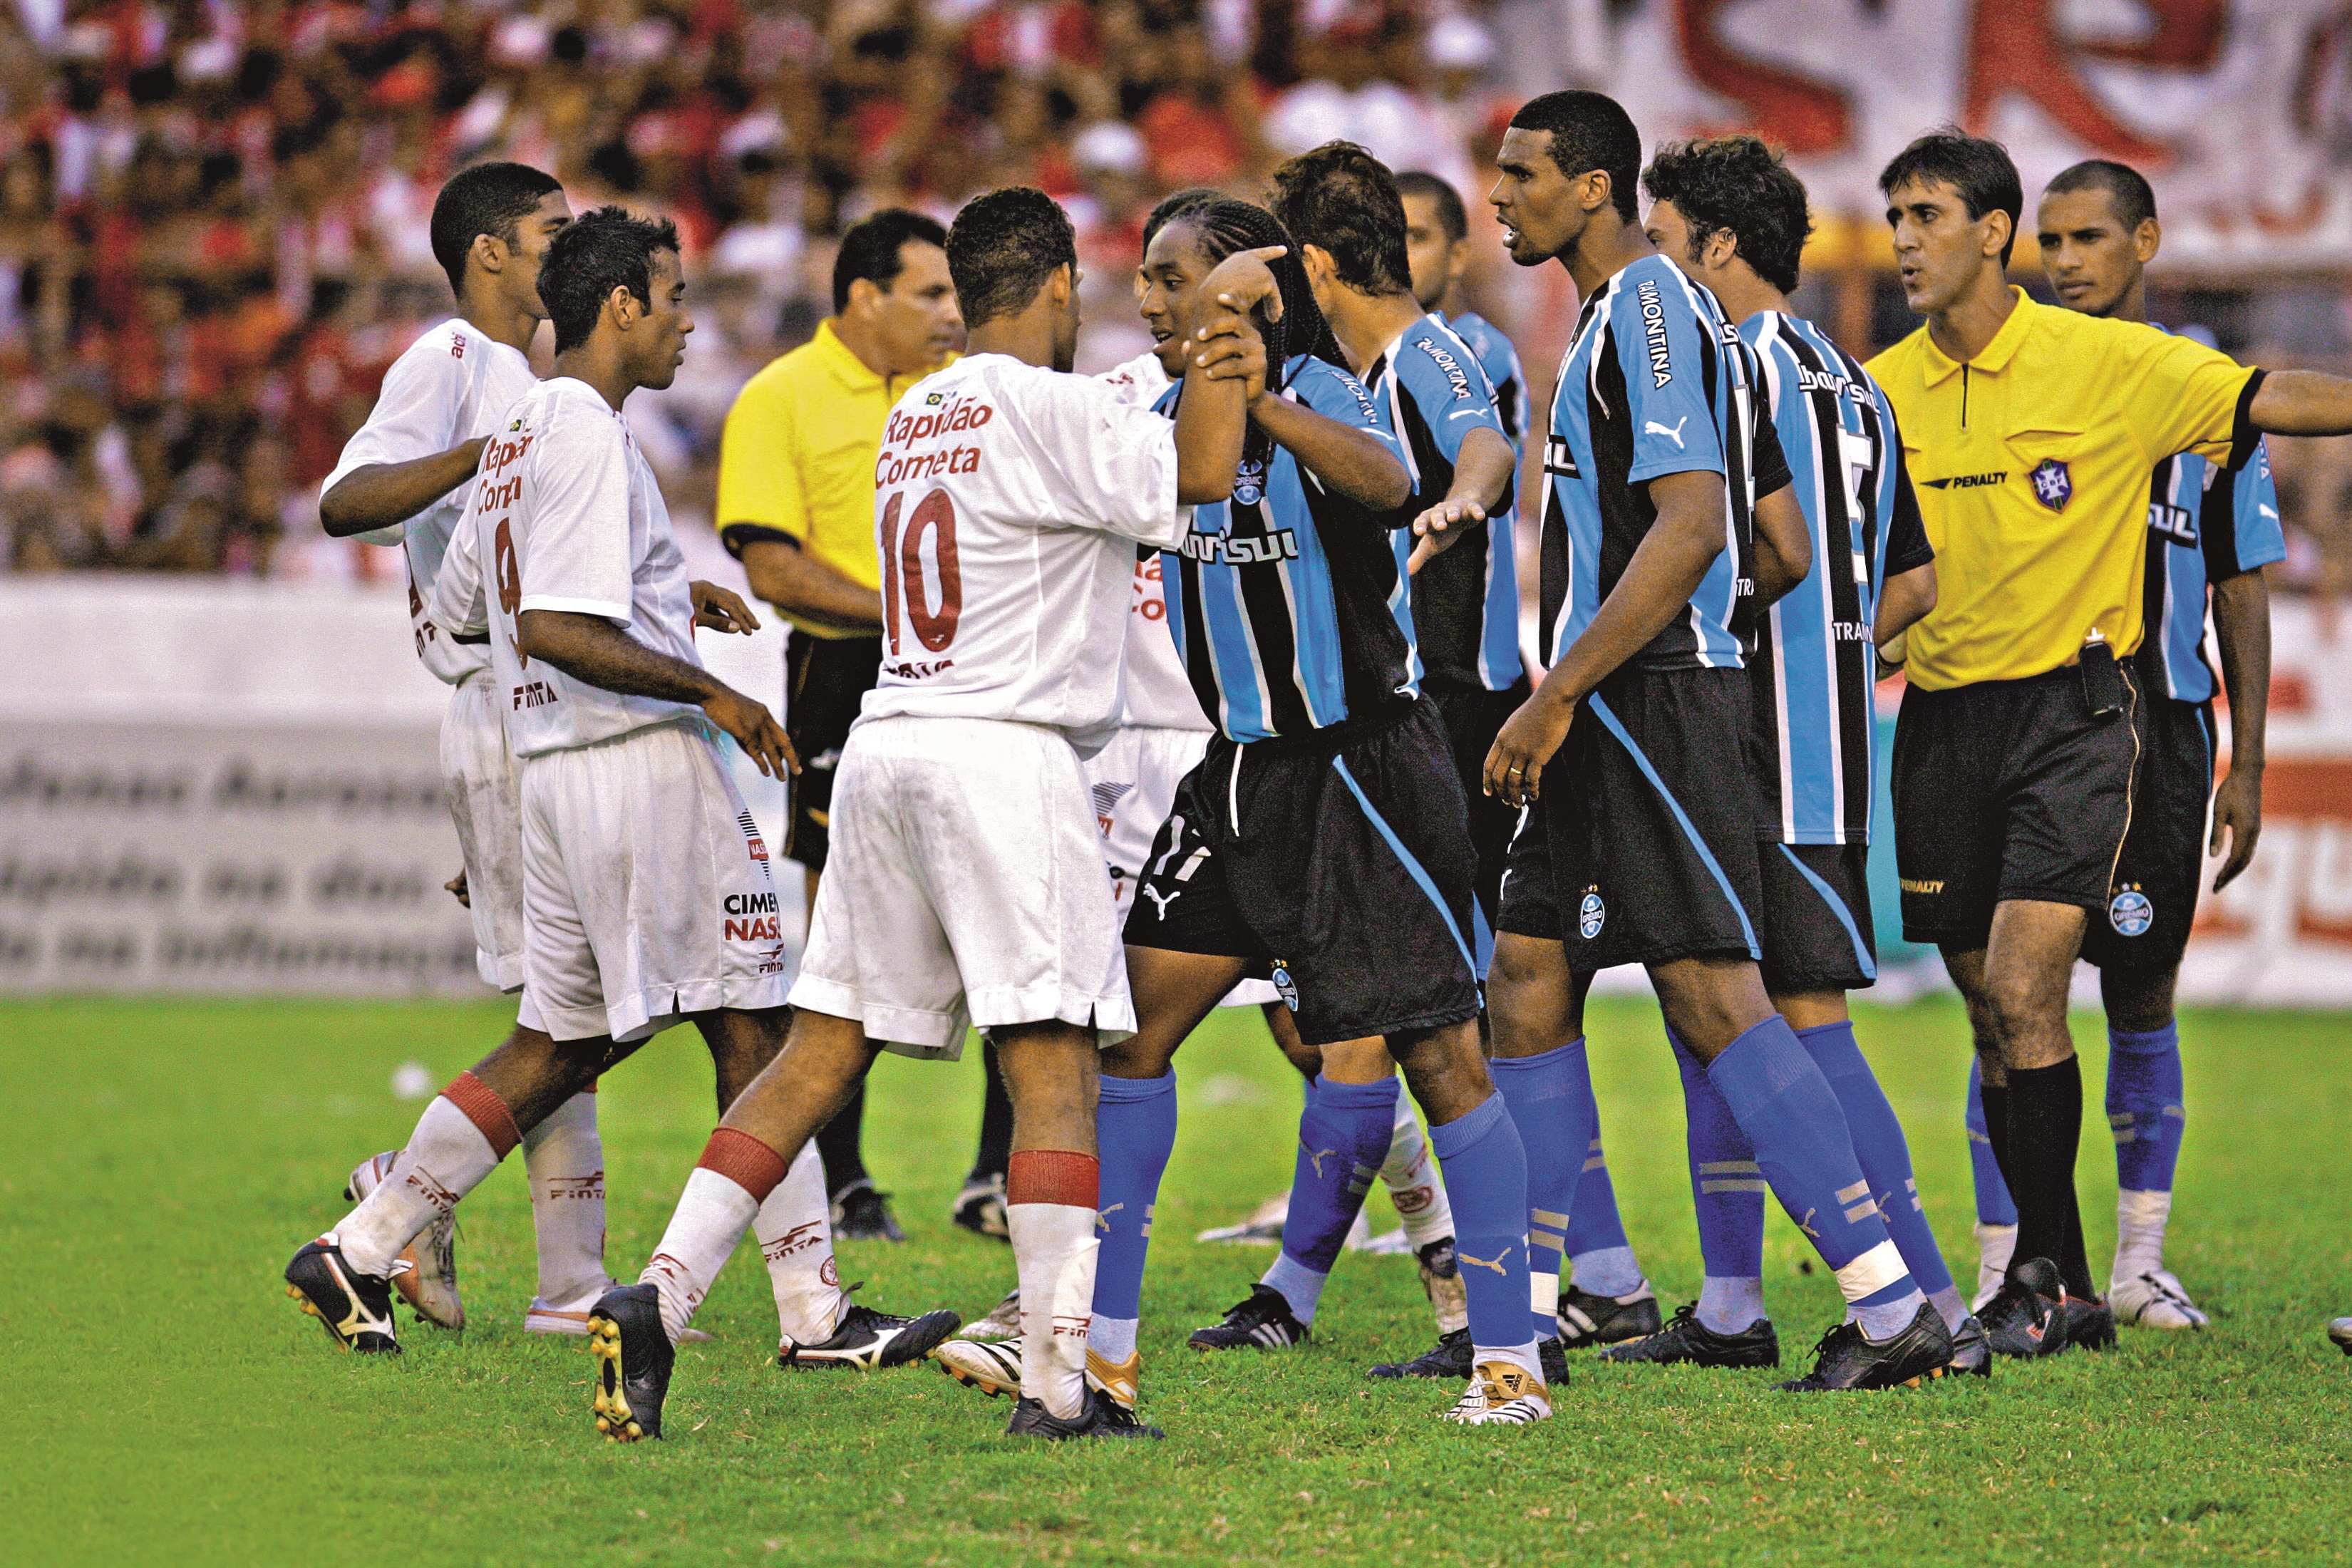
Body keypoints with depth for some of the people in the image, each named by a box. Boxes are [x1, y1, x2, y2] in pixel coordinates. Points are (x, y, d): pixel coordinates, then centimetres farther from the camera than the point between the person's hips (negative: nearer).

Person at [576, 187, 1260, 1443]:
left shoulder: (913, 417, 17)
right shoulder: (1047, 407, -8)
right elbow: (1199, 474, -14)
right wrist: (1222, 352, -1)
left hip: (888, 736, 8)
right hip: (1004, 747, -8)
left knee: (820, 1053, 9)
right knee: (1054, 1061, -6)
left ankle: (657, 1298, 0)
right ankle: (1056, 1379, -11)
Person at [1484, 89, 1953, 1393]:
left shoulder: (1649, 312, -11)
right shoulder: (1636, 316, 20)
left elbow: (1690, 525, -22)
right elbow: (1784, 551, 21)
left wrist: (1558, 694, -23)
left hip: (1646, 701, -11)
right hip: (1606, 732, 11)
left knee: (1712, 996, -14)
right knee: (1526, 980, 11)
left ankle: (1890, 1308, -16)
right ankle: (1523, 1317, 15)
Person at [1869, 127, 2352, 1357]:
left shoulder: (2112, 364, -6)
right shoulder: (1880, 393, 5)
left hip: (2071, 707, -4)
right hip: (1942, 721, 4)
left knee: (2021, 992, -16)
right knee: (1995, 1021, 7)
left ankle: (2038, 1275, -7)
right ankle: (2067, 1292, 17)